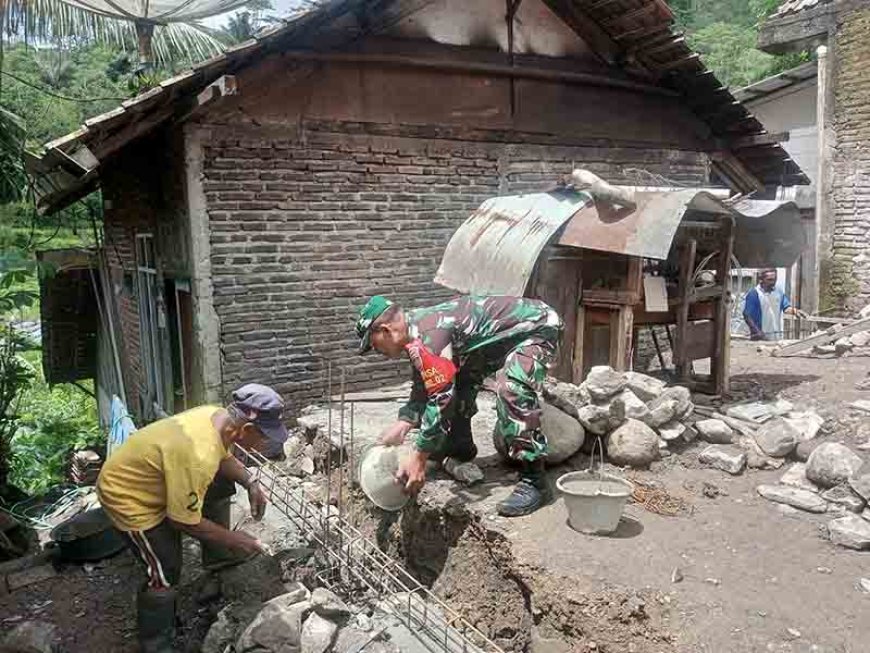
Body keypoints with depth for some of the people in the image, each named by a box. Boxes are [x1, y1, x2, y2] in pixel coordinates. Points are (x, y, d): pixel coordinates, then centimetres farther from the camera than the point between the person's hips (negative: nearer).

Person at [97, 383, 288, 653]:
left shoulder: (219, 416, -14)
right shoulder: (196, 456, -39)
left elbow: (224, 455, 10)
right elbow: (184, 520, -26)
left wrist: (251, 484, -5)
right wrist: (234, 539, -14)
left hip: (150, 477, 9)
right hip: (126, 493, -8)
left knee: (221, 484, 12)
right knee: (165, 573, -6)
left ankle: (217, 559, 29)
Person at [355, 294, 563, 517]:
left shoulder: (427, 336, -28)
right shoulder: (417, 328, 2)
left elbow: (441, 399, -28)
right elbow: (424, 388, 12)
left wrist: (419, 459, -22)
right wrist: (402, 426, 0)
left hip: (536, 326, -10)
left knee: (512, 388, -32)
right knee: (456, 383, 12)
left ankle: (533, 480, -24)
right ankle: (460, 449, 27)